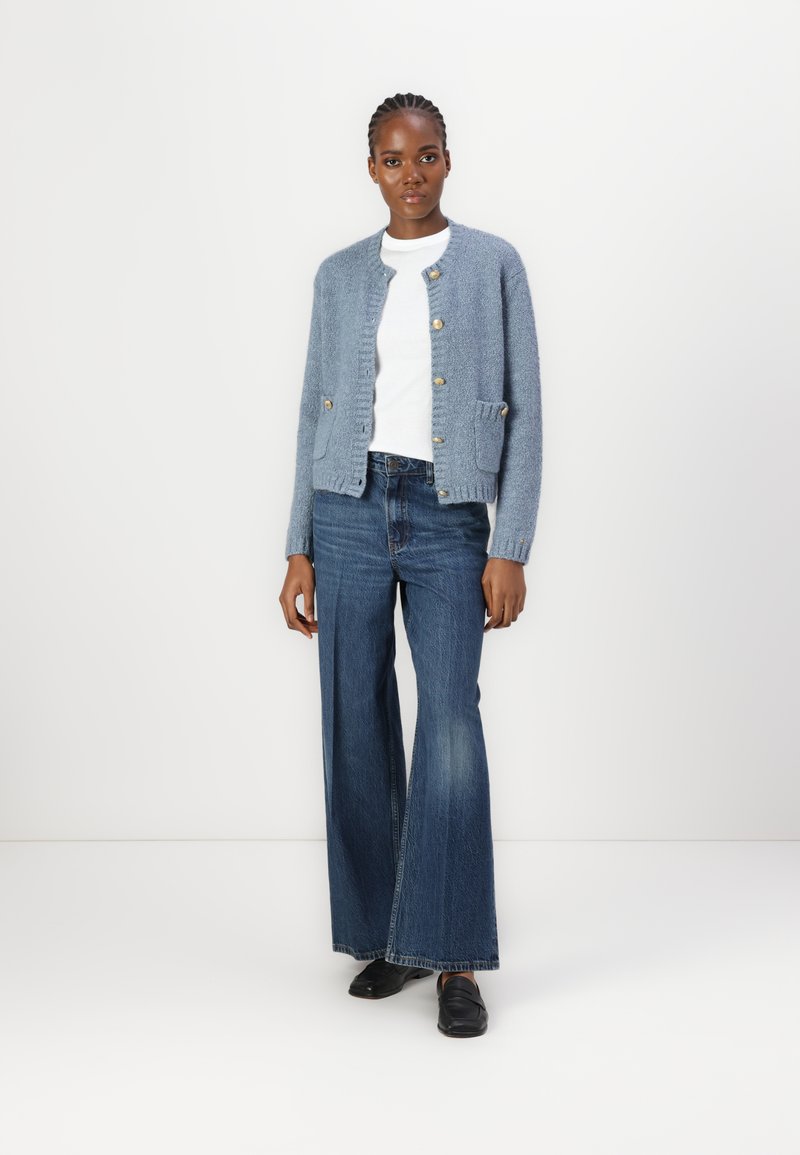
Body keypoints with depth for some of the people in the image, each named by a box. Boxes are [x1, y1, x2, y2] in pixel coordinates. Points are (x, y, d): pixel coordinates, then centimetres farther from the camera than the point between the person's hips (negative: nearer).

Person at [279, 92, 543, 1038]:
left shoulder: (493, 264, 4)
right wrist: (300, 551, 5)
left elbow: (522, 411, 1)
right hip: (350, 510, 3)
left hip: (449, 520, -2)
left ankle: (453, 959, -3)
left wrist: (511, 550, -7)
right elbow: (314, 414, 11)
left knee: (451, 719, -13)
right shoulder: (341, 276, 10)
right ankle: (383, 936, 18)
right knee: (358, 729, 4)